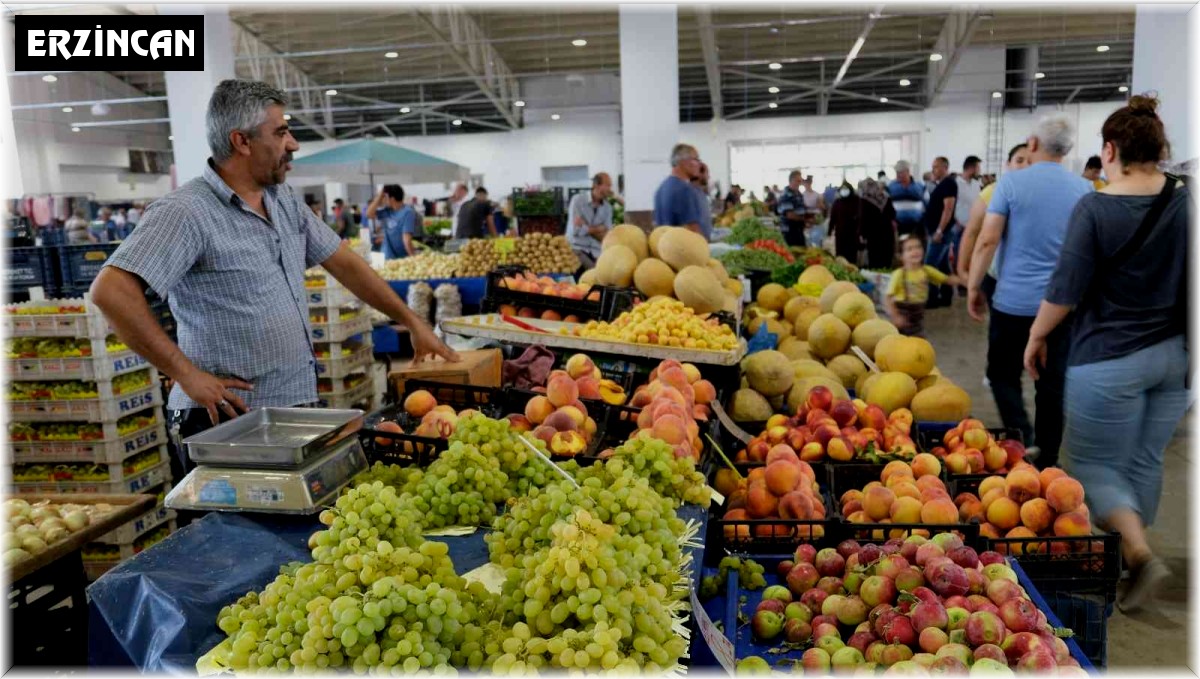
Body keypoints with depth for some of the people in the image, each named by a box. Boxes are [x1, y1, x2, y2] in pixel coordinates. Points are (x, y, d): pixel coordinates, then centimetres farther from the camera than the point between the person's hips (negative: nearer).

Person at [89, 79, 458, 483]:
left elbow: (344, 263, 16)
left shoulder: (286, 202, 10)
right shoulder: (186, 212, -15)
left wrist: (411, 321, 14)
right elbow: (110, 291, -22)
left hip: (297, 407, 7)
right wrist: (186, 373, -20)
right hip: (228, 421, -7)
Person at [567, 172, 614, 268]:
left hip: (596, 253, 5)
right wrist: (599, 229, -5)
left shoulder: (608, 207, 5)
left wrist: (586, 227, -11)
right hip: (577, 249, -4)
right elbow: (575, 230, -15)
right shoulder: (578, 200, -6)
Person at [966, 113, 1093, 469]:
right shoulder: (1084, 189, 5)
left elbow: (987, 240, -11)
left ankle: (1022, 438, -6)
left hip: (1014, 301, -3)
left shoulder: (1012, 181, -6)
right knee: (1053, 383, 11)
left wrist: (974, 286, -1)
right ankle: (1046, 461, 19)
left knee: (1003, 373, 12)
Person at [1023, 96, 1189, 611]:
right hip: (1174, 355, 6)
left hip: (1110, 359, -6)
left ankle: (1140, 554, -8)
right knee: (1145, 461, 18)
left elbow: (1066, 288, -13)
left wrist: (1036, 337, 1)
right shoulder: (1186, 201, 1)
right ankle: (1130, 556, 32)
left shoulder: (1095, 208, -14)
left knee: (1095, 464, 7)